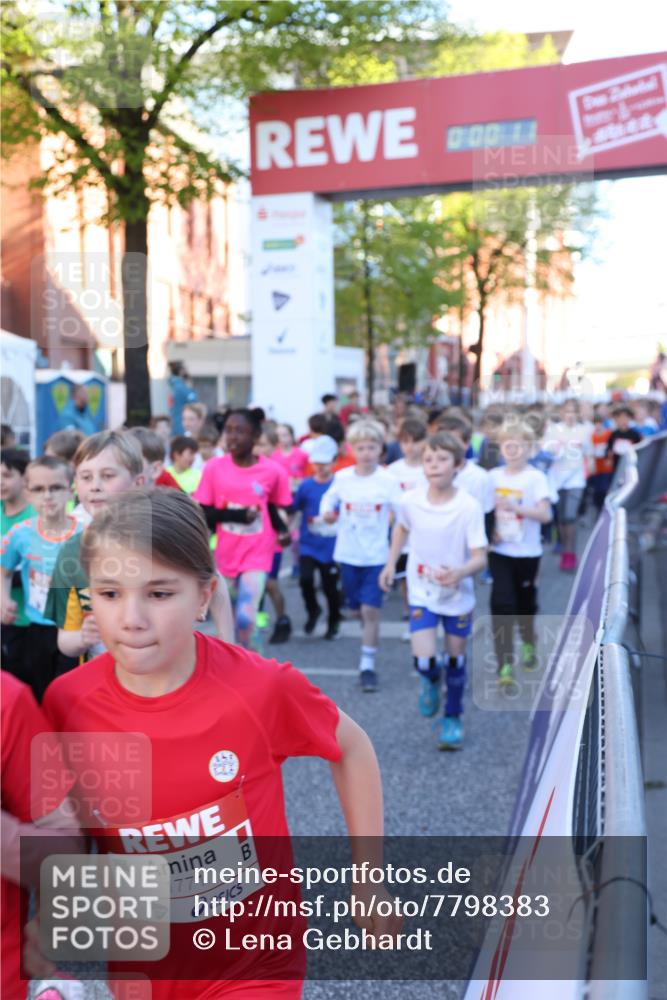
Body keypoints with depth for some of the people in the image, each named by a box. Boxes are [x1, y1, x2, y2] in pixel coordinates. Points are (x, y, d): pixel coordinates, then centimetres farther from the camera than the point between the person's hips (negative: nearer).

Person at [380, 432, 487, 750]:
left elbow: (480, 558, -21)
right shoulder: (411, 500, -12)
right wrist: (390, 563, 5)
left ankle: (453, 718, 37)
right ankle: (431, 679, 24)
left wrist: (460, 572, -40)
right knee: (424, 660, -14)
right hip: (421, 592, 1)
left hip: (458, 594, -1)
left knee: (455, 657, 14)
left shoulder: (469, 507, -20)